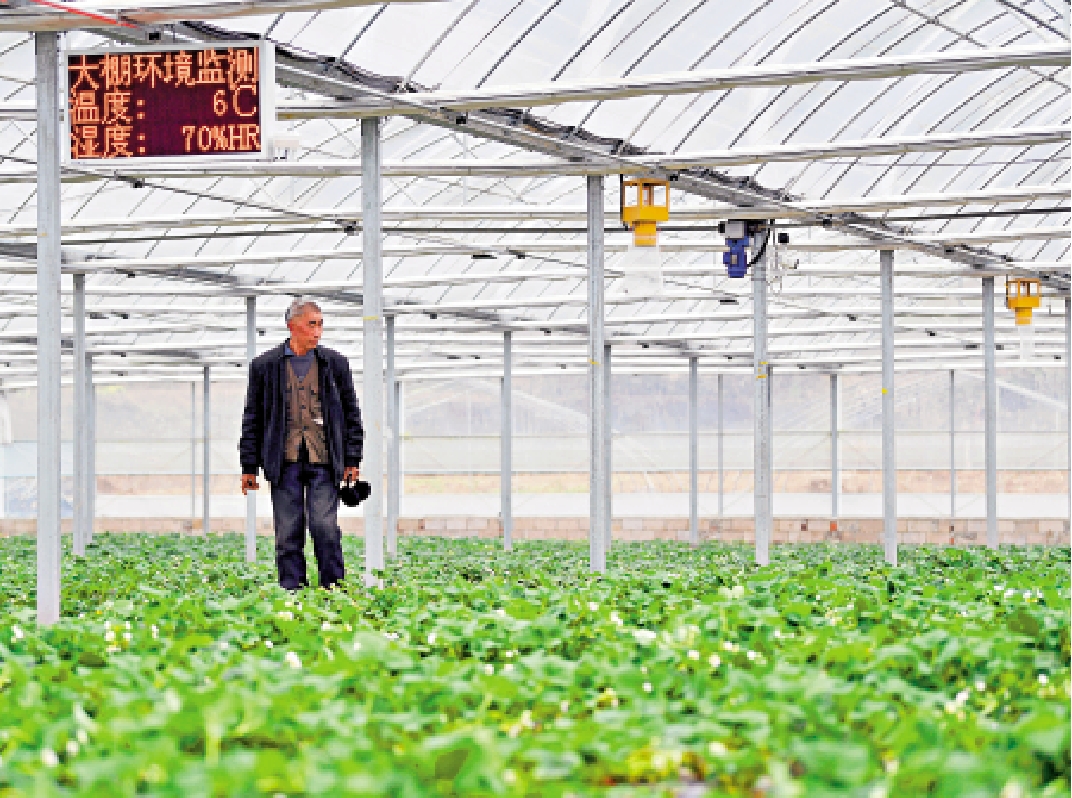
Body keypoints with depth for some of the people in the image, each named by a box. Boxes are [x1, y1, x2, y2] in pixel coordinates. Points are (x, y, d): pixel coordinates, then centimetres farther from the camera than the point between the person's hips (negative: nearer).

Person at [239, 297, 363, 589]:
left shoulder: (335, 363, 10)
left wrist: (352, 461, 7)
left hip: (324, 461, 0)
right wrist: (249, 467, 7)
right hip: (285, 460, 0)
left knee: (325, 527, -8)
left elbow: (351, 414, 14)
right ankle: (291, 591, 7)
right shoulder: (265, 365, 7)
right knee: (288, 532, 1)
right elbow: (252, 419, 11)